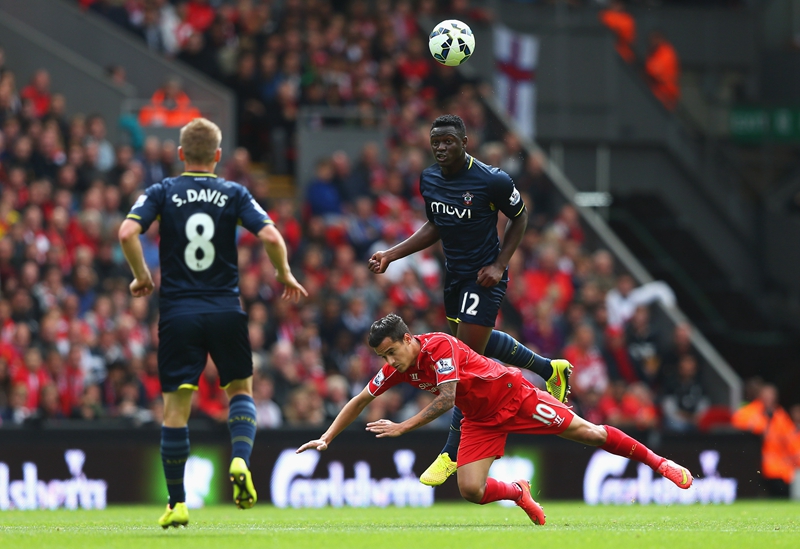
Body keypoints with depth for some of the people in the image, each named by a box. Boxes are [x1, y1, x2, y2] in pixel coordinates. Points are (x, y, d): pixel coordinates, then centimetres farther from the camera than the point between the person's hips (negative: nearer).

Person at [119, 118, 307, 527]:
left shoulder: (162, 193, 2)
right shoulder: (234, 194, 2)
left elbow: (128, 233, -12)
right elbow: (270, 236, -9)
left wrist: (142, 277, 3)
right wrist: (285, 276, 8)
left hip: (177, 312, 0)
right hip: (225, 308, 0)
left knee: (176, 405, 4)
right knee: (241, 388, 19)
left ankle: (177, 504, 4)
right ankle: (240, 460, -7)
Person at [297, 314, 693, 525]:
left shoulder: (439, 346, -28)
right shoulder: (396, 368, -8)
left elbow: (446, 400, -33)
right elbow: (360, 400, 2)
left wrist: (402, 428, -33)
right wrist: (326, 439, -6)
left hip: (512, 395, -6)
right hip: (480, 419, 6)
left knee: (585, 432, -5)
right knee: (470, 490, -11)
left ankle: (657, 462, 9)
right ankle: (518, 492, 21)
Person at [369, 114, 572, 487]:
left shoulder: (492, 181, -21)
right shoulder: (429, 180, -2)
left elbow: (519, 217, -5)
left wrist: (499, 265, -14)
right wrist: (391, 255, 2)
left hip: (484, 279, -8)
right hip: (454, 275, 8)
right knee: (477, 341, 24)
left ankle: (452, 454, 0)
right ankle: (549, 368, 49)